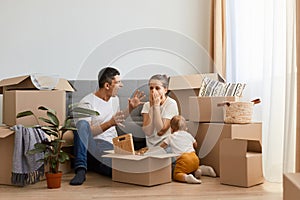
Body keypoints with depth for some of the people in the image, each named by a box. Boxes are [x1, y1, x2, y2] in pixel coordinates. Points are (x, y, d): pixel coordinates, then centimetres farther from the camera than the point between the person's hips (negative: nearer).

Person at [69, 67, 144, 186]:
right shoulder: (87, 103, -5)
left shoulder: (114, 99, 17)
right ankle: (81, 170, -38)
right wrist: (109, 123, -24)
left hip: (110, 146, 4)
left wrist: (130, 108, 22)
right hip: (90, 145, -3)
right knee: (81, 124, -37)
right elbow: (86, 131, -14)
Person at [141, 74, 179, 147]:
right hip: (151, 146, 3)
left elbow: (161, 132, -19)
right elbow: (148, 132, -15)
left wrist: (156, 105, -17)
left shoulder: (171, 104, -10)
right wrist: (151, 106, -14)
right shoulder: (147, 105, 1)